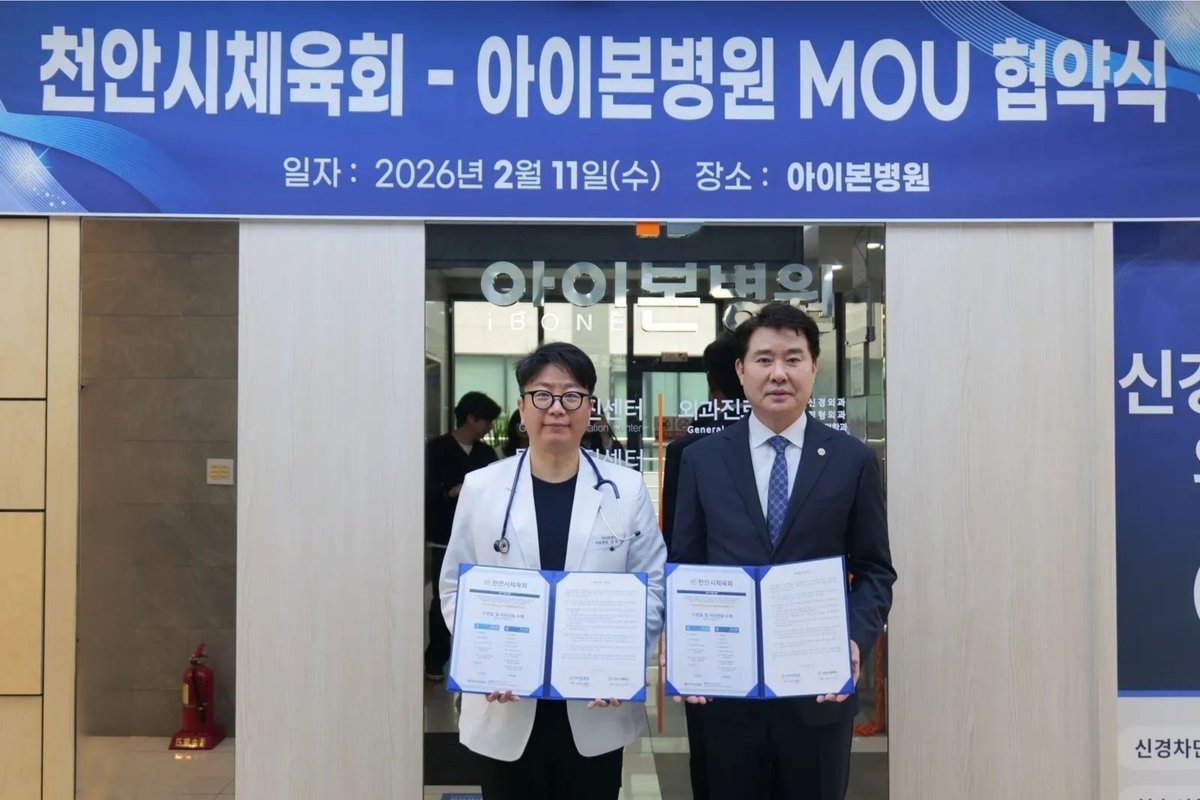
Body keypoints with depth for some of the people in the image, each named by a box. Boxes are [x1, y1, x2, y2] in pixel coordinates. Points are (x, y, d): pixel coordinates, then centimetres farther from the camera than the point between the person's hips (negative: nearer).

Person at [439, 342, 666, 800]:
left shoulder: (626, 489, 0)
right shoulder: (480, 488, 1)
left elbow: (653, 587, 1)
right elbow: (455, 588, 4)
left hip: (597, 709, 0)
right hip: (507, 708, 0)